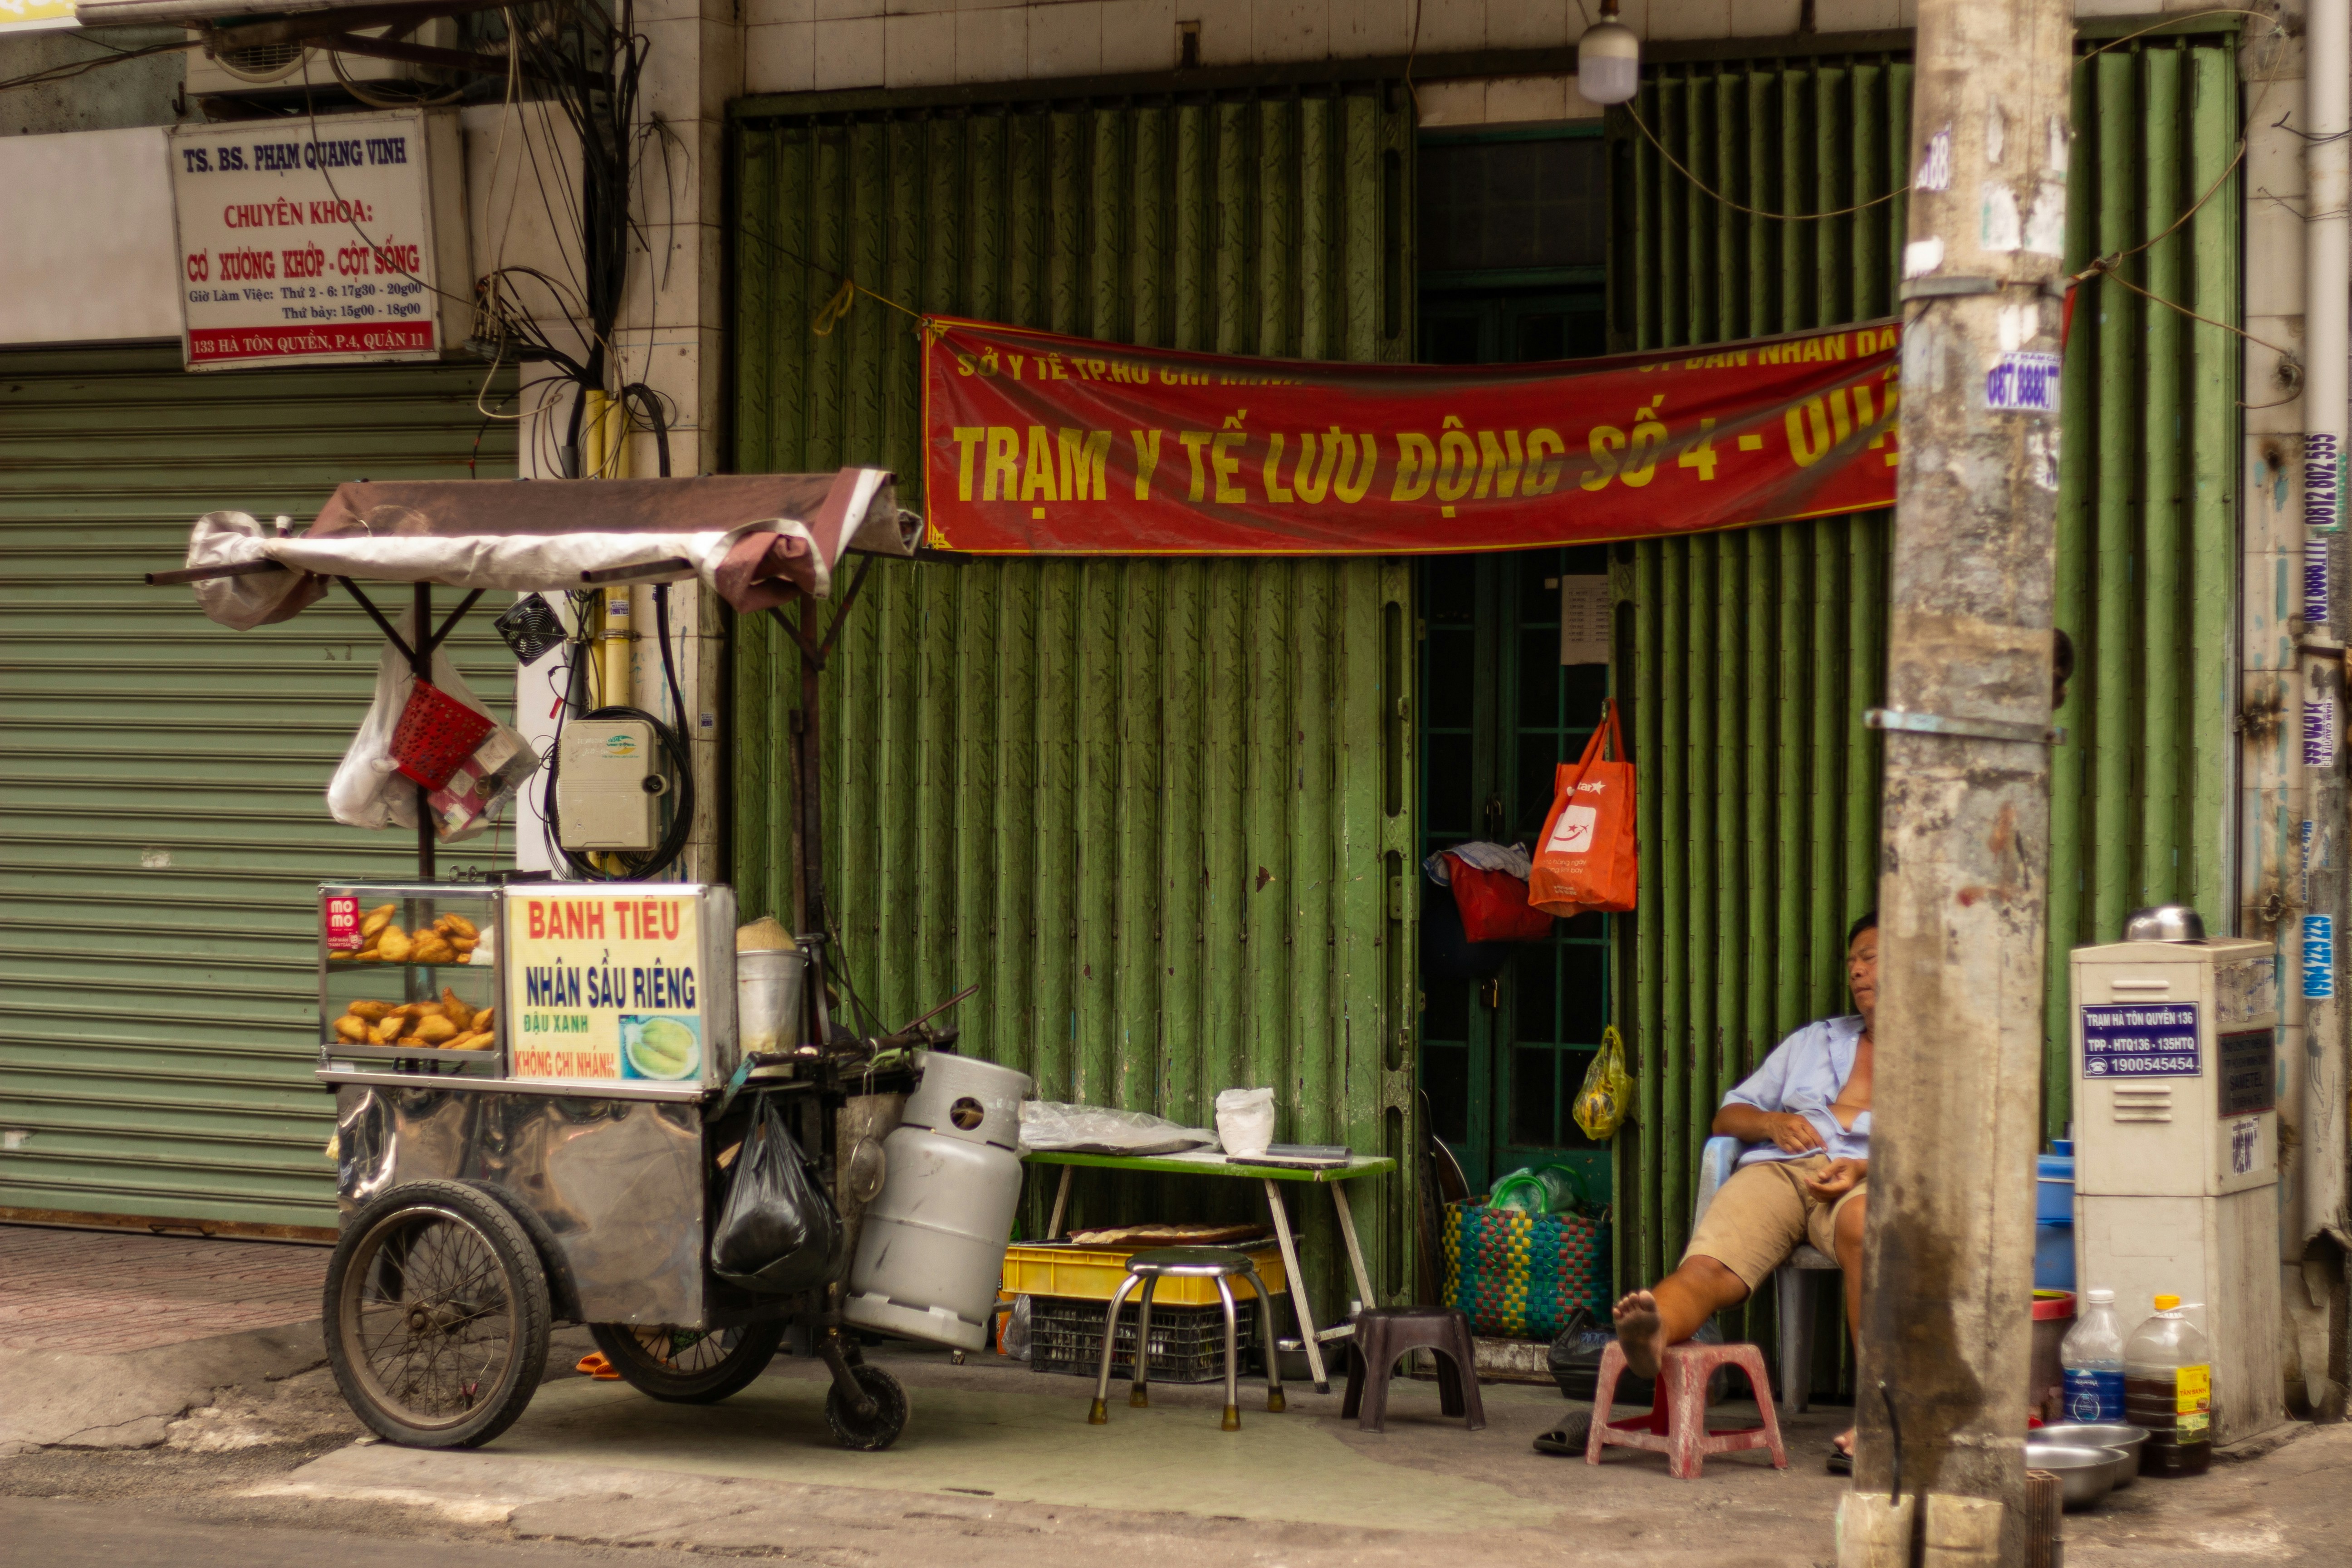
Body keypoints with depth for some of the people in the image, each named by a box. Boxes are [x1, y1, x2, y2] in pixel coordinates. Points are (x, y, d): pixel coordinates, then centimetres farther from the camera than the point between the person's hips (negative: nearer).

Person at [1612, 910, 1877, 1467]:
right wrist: (1772, 1122, 7)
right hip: (1777, 1168, 3)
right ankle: (1648, 1339, -62)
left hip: (1866, 1177, -3)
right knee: (1707, 1269, -30)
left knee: (1863, 1225, -42)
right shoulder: (1812, 1041, 36)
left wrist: (1867, 1168, -13)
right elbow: (1727, 1116, 31)